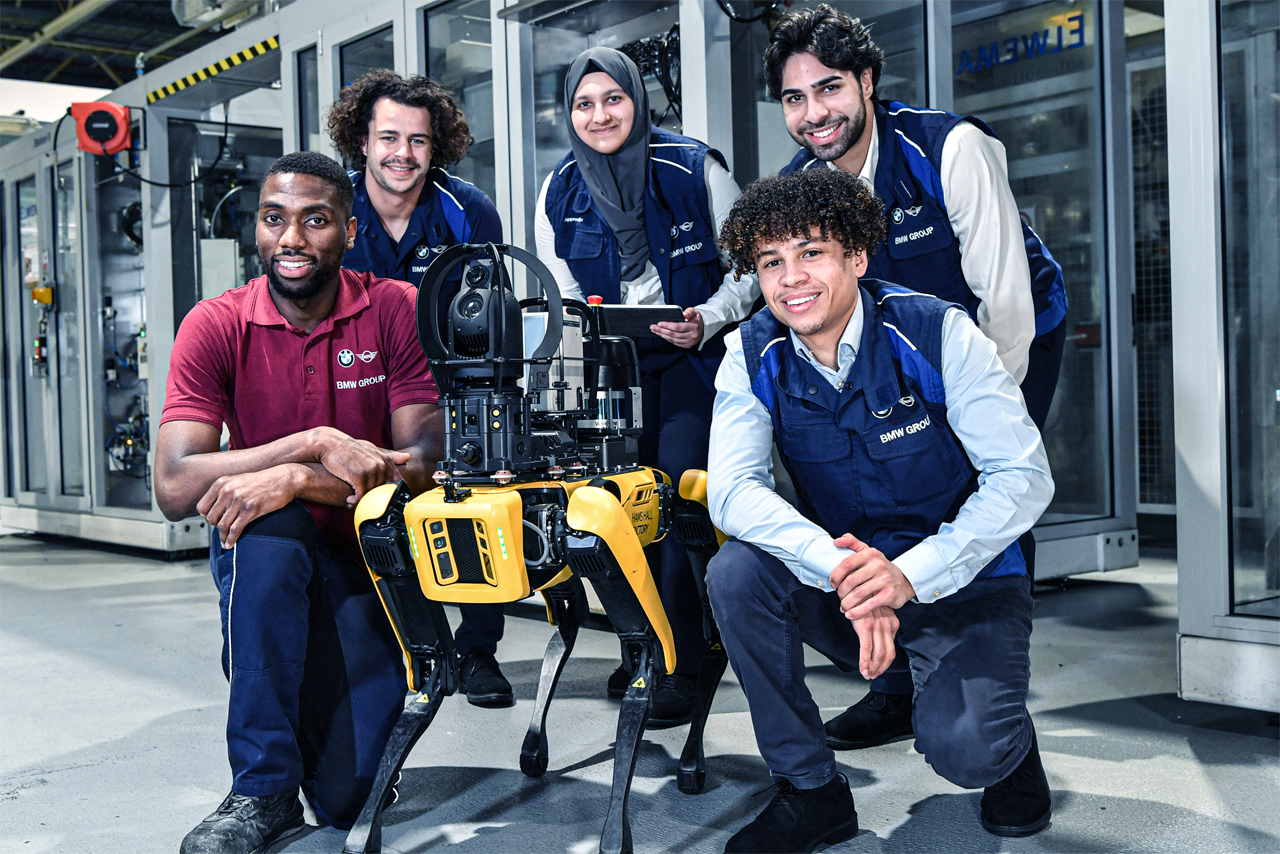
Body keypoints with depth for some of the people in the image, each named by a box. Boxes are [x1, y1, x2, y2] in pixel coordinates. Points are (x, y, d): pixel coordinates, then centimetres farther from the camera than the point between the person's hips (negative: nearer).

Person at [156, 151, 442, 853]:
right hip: (266, 559, 1)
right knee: (265, 527, -37)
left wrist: (296, 480, -31)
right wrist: (318, 443, -31)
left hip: (373, 554, 0)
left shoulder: (396, 310, -8)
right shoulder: (215, 326, -9)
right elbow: (175, 489, -20)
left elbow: (422, 463, -16)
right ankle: (262, 791, -22)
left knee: (349, 795, -14)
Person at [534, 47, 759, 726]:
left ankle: (680, 664, -8)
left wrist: (706, 320, -20)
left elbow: (747, 266, -3)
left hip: (694, 356, -3)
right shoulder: (560, 192, 3)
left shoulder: (694, 169, -7)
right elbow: (560, 296, 10)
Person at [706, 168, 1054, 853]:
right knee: (737, 572, -25)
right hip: (842, 582, 3)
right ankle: (811, 791, -6)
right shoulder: (752, 354, -7)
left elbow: (1024, 477, -18)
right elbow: (732, 490, -20)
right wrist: (840, 567, -37)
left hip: (965, 583, -3)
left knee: (960, 748, -28)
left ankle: (1007, 744, 13)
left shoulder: (938, 334, -15)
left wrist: (911, 575, -32)